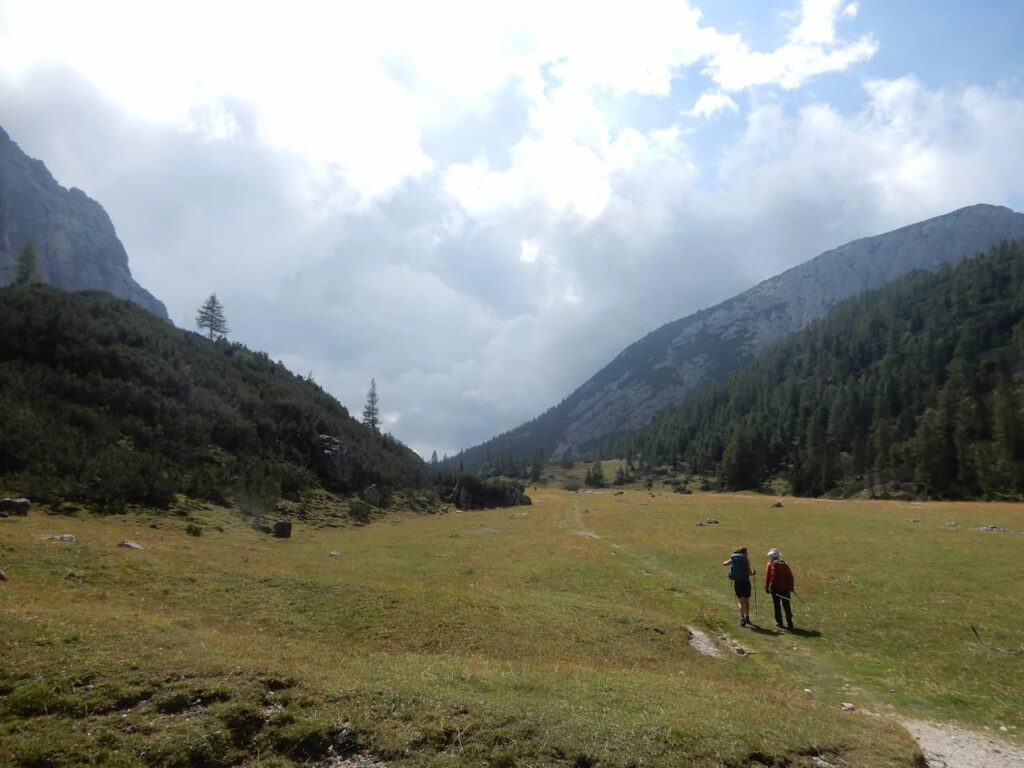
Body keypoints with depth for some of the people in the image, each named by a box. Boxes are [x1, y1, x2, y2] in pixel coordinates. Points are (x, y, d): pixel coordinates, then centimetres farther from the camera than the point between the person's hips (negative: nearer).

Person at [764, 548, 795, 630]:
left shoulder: (770, 564, 0)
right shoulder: (785, 564, 8)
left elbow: (767, 577, -6)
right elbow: (790, 576, 4)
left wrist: (767, 587, -2)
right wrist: (791, 586, 8)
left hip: (775, 587, -2)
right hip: (785, 588, 2)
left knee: (777, 605, 8)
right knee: (787, 606, 6)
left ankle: (779, 622, 10)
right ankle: (789, 622, 2)